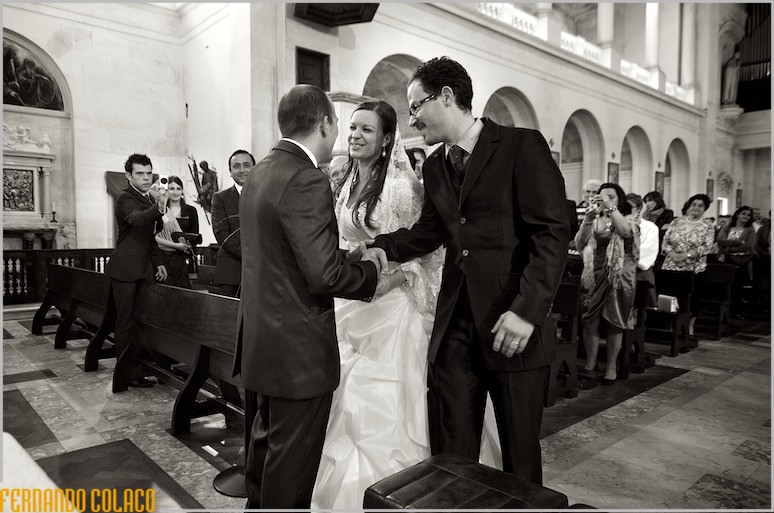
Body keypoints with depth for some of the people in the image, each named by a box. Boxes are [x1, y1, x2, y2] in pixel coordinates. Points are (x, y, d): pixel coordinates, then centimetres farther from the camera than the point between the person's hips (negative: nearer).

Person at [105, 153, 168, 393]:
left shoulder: (150, 200, 16)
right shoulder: (126, 199, -10)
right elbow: (137, 218, -34)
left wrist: (158, 262, 19)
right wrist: (158, 209, -53)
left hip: (144, 268, 8)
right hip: (126, 269, -8)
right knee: (125, 322, -3)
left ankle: (133, 373, 17)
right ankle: (124, 376, 6)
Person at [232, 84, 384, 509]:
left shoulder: (260, 173, 8)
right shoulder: (306, 181, -21)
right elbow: (324, 273, -25)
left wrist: (349, 256, 11)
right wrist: (371, 274, -8)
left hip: (264, 336, 10)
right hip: (298, 346, -10)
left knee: (268, 434, 26)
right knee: (292, 452, 8)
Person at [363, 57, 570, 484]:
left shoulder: (522, 147, -5)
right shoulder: (434, 166, 15)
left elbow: (553, 234, -10)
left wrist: (526, 309, -19)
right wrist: (384, 248, 0)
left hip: (511, 325, -5)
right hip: (454, 326, 5)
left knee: (520, 458, 11)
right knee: (450, 456, 10)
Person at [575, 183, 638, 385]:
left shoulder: (628, 220, 2)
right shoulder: (594, 221, 8)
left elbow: (626, 232, -23)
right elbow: (579, 244, -8)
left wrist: (611, 207, -29)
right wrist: (588, 218, -20)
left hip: (619, 277, -2)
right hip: (593, 276, 2)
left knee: (614, 323, 3)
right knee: (589, 322, 1)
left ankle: (611, 367, 14)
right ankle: (589, 364, 13)